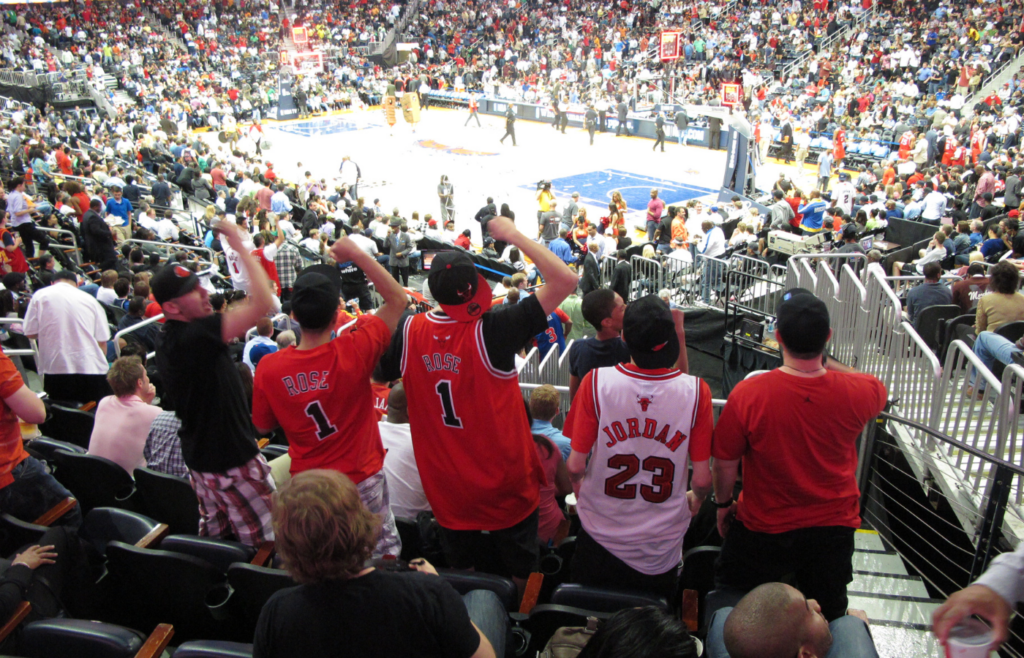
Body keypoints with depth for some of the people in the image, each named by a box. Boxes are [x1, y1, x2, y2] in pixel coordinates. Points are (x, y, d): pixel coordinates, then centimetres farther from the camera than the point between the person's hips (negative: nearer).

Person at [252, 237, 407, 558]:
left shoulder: (269, 368, -15)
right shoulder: (354, 350, -22)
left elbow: (263, 426, 3)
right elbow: (397, 299, -10)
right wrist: (356, 254, -9)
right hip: (362, 480, -2)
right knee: (383, 553, 15)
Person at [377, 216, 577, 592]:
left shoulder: (410, 332, -14)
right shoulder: (493, 330, -26)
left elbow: (379, 373, 7)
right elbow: (565, 281, -26)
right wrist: (513, 235, -18)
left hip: (444, 484, 4)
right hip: (505, 481, -3)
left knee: (459, 568, 26)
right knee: (520, 573, 21)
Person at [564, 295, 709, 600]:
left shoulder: (596, 382, -19)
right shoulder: (696, 391, -19)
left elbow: (575, 466, -13)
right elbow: (702, 479, -12)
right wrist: (695, 500, 12)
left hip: (600, 539, 0)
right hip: (660, 552, 0)